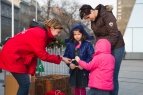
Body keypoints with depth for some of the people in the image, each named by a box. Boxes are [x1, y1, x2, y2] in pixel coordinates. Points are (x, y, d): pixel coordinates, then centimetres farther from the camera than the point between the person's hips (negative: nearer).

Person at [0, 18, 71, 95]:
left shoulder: (40, 32, 11)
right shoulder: (40, 34, -21)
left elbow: (34, 54, 9)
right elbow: (43, 55, -18)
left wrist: (30, 71, 3)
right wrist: (61, 59, -10)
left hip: (15, 54, 10)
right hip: (11, 55, -10)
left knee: (25, 83, 10)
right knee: (25, 84, -8)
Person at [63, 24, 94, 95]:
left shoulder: (87, 44, -7)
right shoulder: (70, 45, 4)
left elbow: (91, 57, -12)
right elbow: (66, 56, 4)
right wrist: (70, 64, -12)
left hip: (83, 71, -3)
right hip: (74, 70, 3)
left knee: (82, 88, 5)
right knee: (76, 88, 15)